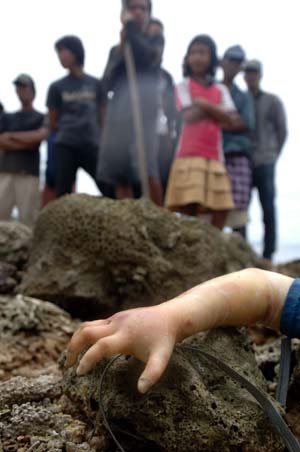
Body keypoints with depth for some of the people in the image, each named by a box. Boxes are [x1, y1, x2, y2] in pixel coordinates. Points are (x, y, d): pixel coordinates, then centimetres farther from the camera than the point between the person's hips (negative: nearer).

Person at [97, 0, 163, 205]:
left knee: (147, 171, -19)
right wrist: (121, 50, -2)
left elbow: (144, 56, -10)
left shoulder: (153, 43, 14)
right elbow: (108, 82, 8)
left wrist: (130, 26, 3)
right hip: (117, 115, 4)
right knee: (119, 176, -1)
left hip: (143, 113, -4)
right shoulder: (116, 49, 22)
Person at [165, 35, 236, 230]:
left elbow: (228, 118, 0)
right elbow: (189, 116, -8)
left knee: (221, 207, -4)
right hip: (190, 154, -4)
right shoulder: (184, 86, 6)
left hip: (214, 156, 4)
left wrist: (204, 104, -9)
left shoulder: (221, 90, 16)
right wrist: (214, 109, 1)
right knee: (189, 206, -13)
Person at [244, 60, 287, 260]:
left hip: (264, 164, -2)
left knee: (268, 208, -3)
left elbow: (282, 131, 7)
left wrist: (271, 156, 9)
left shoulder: (273, 101, 5)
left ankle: (268, 255, 1)